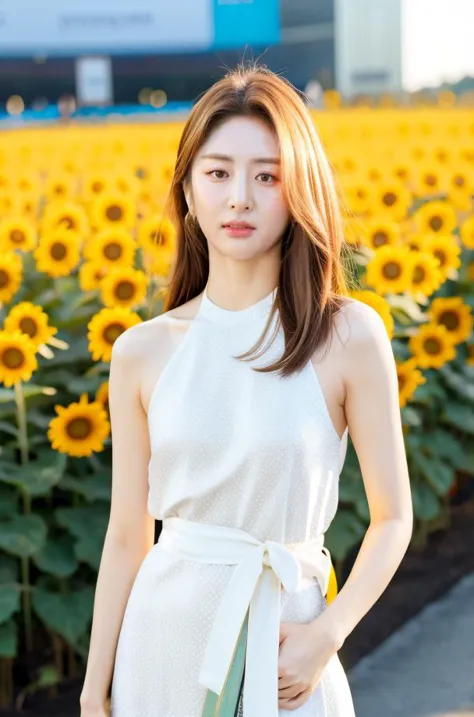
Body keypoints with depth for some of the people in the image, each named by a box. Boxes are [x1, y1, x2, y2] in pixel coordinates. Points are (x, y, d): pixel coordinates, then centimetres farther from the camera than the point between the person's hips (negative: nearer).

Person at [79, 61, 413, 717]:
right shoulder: (143, 353, -3)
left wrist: (328, 633, -14)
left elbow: (393, 519, -2)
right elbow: (127, 535, 3)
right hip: (163, 639, 2)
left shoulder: (350, 336, -9)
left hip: (281, 644, -2)